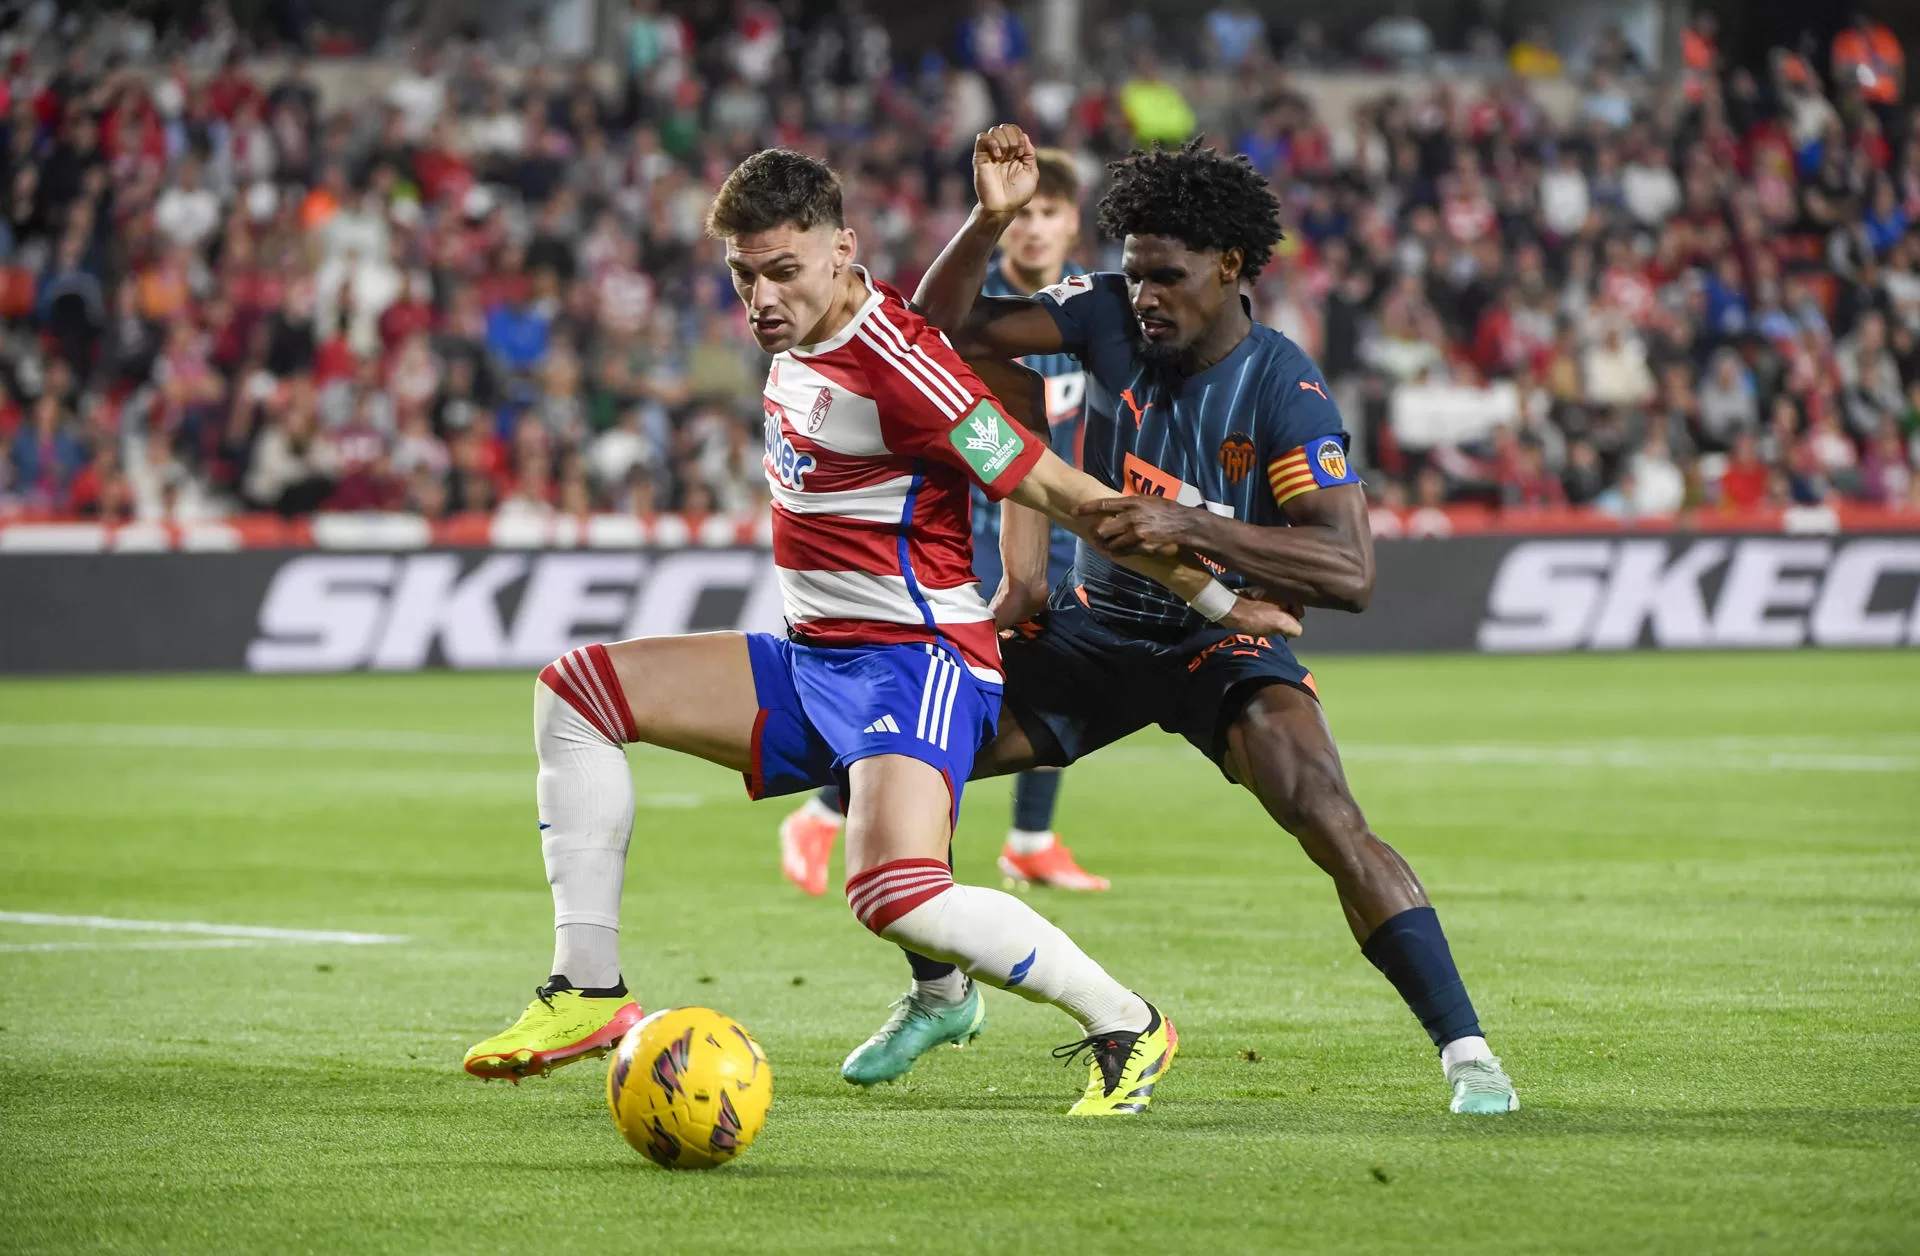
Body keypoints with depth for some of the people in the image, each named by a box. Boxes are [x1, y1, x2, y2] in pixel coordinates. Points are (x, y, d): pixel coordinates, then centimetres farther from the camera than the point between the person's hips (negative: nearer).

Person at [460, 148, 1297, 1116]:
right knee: (574, 691, 4)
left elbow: (1059, 491, -15)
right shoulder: (799, 340, 8)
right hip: (812, 663, 10)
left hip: (913, 663, -10)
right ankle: (589, 991, 3)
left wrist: (1216, 601, -10)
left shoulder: (894, 365, -19)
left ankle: (1125, 1027, -11)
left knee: (892, 895, -31)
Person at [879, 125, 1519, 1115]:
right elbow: (945, 326, -11)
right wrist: (990, 220, -28)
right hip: (1092, 626, 5)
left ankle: (1464, 1050, -22)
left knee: (1332, 826, -28)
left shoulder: (1284, 391, -23)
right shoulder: (1109, 316, -11)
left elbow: (1350, 572, -31)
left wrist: (1191, 527, -39)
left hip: (1221, 636, -5)